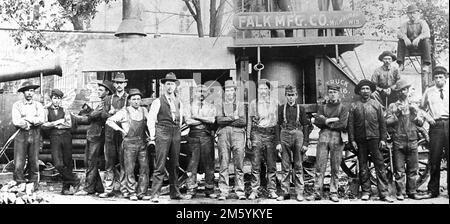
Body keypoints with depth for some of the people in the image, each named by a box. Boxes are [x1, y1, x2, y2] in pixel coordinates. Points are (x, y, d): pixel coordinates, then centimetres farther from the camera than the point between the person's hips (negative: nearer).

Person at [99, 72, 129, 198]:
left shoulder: (129, 98, 8)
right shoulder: (108, 99, 17)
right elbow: (103, 114, 9)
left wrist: (116, 112, -11)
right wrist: (110, 113, -12)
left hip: (124, 132, -3)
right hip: (110, 132, 3)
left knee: (123, 161, -4)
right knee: (109, 162, 3)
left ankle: (125, 188, 2)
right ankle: (108, 189, 8)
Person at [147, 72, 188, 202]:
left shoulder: (179, 103, 16)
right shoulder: (158, 102, 0)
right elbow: (150, 120, -2)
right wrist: (152, 137, -4)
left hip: (176, 135, 5)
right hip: (162, 134, -5)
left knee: (174, 166, 10)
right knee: (160, 166, -8)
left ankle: (175, 193, 18)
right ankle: (155, 194, -5)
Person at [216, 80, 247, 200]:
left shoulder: (240, 105, 17)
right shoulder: (220, 105, 18)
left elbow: (243, 121, 2)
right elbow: (219, 119, 0)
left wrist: (226, 120, -1)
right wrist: (233, 117, -4)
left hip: (238, 133, 0)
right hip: (223, 134, 0)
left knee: (239, 164, -3)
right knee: (223, 164, -3)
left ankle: (240, 191, 0)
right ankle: (223, 192, 0)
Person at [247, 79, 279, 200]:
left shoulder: (274, 103, 10)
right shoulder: (253, 103, 8)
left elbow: (277, 121, 12)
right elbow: (250, 121, 11)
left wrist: (278, 138, 8)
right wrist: (248, 138, 5)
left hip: (270, 134, 1)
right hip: (257, 133, -1)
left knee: (271, 164, 1)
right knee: (255, 164, -2)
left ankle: (272, 190, 8)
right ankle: (254, 190, 3)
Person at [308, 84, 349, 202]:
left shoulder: (343, 108, 10)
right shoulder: (323, 107, 18)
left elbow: (343, 124, -5)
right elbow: (316, 121, 2)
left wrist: (326, 122, -2)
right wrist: (331, 120, -8)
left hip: (337, 137, -2)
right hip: (323, 136, 2)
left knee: (335, 167, 1)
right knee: (319, 165, -4)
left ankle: (333, 193, 8)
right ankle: (317, 192, -1)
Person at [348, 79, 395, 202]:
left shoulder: (376, 104, 9)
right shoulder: (354, 106, 7)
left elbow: (382, 122, 8)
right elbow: (350, 124, 5)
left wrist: (383, 139, 1)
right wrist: (352, 140, -1)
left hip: (374, 139, -1)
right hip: (360, 141, 1)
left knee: (380, 166, -4)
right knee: (363, 167, 7)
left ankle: (384, 193, -2)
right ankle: (366, 191, 15)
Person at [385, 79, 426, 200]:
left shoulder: (414, 106, 15)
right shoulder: (393, 106, 6)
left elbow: (421, 123, 10)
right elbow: (387, 122, -3)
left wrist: (415, 113, -5)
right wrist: (397, 114, -15)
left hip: (412, 141, 3)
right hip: (398, 141, -3)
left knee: (413, 169, 5)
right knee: (399, 170, 0)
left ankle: (412, 191, 14)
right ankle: (400, 192, 7)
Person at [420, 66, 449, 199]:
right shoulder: (429, 92, 10)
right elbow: (422, 107, 19)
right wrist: (427, 117, 2)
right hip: (436, 125, 0)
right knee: (434, 159, 2)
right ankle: (433, 190, 11)